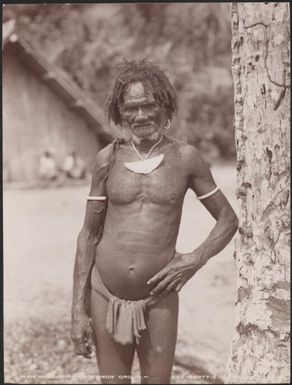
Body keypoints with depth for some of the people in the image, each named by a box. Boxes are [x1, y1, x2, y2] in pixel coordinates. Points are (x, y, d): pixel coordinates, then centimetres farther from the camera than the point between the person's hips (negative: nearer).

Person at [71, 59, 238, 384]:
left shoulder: (184, 158, -1)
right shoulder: (108, 159, 0)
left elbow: (228, 219, 7)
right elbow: (88, 234, 5)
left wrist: (196, 260, -10)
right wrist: (78, 309, 2)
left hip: (158, 300, -1)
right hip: (106, 296, 1)